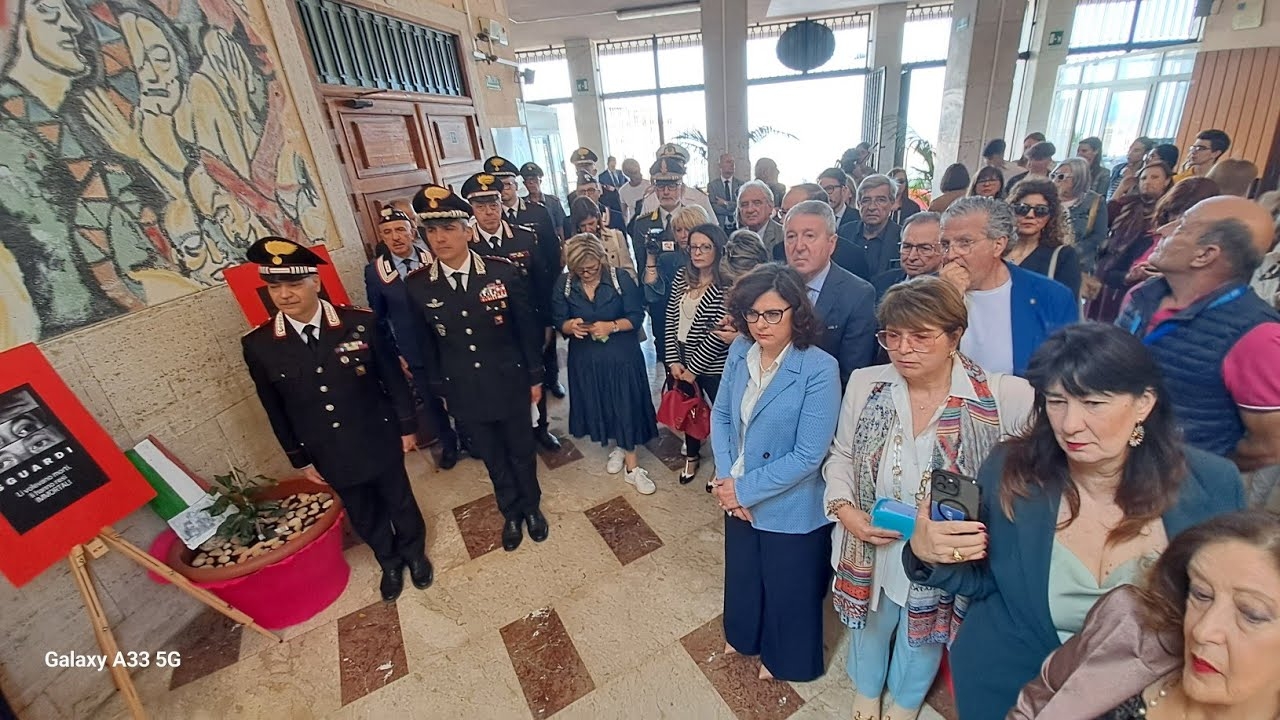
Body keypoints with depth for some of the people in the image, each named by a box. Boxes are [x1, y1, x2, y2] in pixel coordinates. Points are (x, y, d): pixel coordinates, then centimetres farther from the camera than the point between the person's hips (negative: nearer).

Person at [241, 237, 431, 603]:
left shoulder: (360, 322, -18)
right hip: (331, 457, 2)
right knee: (364, 516, 22)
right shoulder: (258, 345, -11)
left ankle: (414, 553, 48)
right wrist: (299, 459, 6)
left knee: (399, 501, 20)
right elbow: (275, 410, 0)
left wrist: (406, 426, 0)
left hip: (379, 441, -2)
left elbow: (393, 377, -7)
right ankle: (389, 562, 49)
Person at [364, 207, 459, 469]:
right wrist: (394, 353, 2)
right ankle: (448, 444, 39)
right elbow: (378, 318, 3)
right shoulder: (374, 271, -6)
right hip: (415, 354, 1)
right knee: (432, 402, 17)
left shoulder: (433, 261, -10)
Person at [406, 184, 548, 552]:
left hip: (509, 384, -1)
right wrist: (438, 387, 8)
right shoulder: (416, 285, -10)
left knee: (521, 451, 18)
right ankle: (511, 513, 44)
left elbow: (527, 327, -6)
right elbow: (426, 343, 2)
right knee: (493, 459, 20)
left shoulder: (504, 271, -14)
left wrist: (535, 377, -1)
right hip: (465, 394, 1)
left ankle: (532, 507, 44)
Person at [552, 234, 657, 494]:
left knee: (627, 406, 2)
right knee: (599, 406, 15)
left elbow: (637, 316, -10)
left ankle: (632, 466, 17)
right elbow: (558, 320, 1)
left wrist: (612, 326, -26)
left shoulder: (622, 279, -11)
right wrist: (570, 326, -22)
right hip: (585, 359, 3)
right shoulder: (564, 284, -3)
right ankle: (618, 447, 41)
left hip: (621, 356, -3)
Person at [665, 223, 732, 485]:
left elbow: (718, 334, -21)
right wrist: (674, 361, -5)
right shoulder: (682, 277, 0)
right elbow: (671, 320, 0)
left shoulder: (727, 286, -19)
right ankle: (692, 455, 48)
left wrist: (693, 369, -15)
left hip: (713, 365, -6)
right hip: (681, 359, 6)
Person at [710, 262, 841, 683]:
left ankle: (785, 658, 51)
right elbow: (721, 414, 0)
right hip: (738, 498, 5)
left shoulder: (819, 370, -25)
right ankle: (743, 635, 58)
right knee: (742, 572, 28)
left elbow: (808, 456, -24)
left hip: (789, 510, -5)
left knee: (787, 588, 21)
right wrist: (726, 478, -11)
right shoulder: (740, 351, -8)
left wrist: (744, 489, -19)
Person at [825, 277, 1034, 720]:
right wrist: (844, 509, -15)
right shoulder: (864, 384, -12)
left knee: (924, 636, 27)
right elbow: (841, 456, 0)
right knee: (870, 626, 27)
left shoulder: (1003, 398, -22)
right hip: (870, 549, 2)